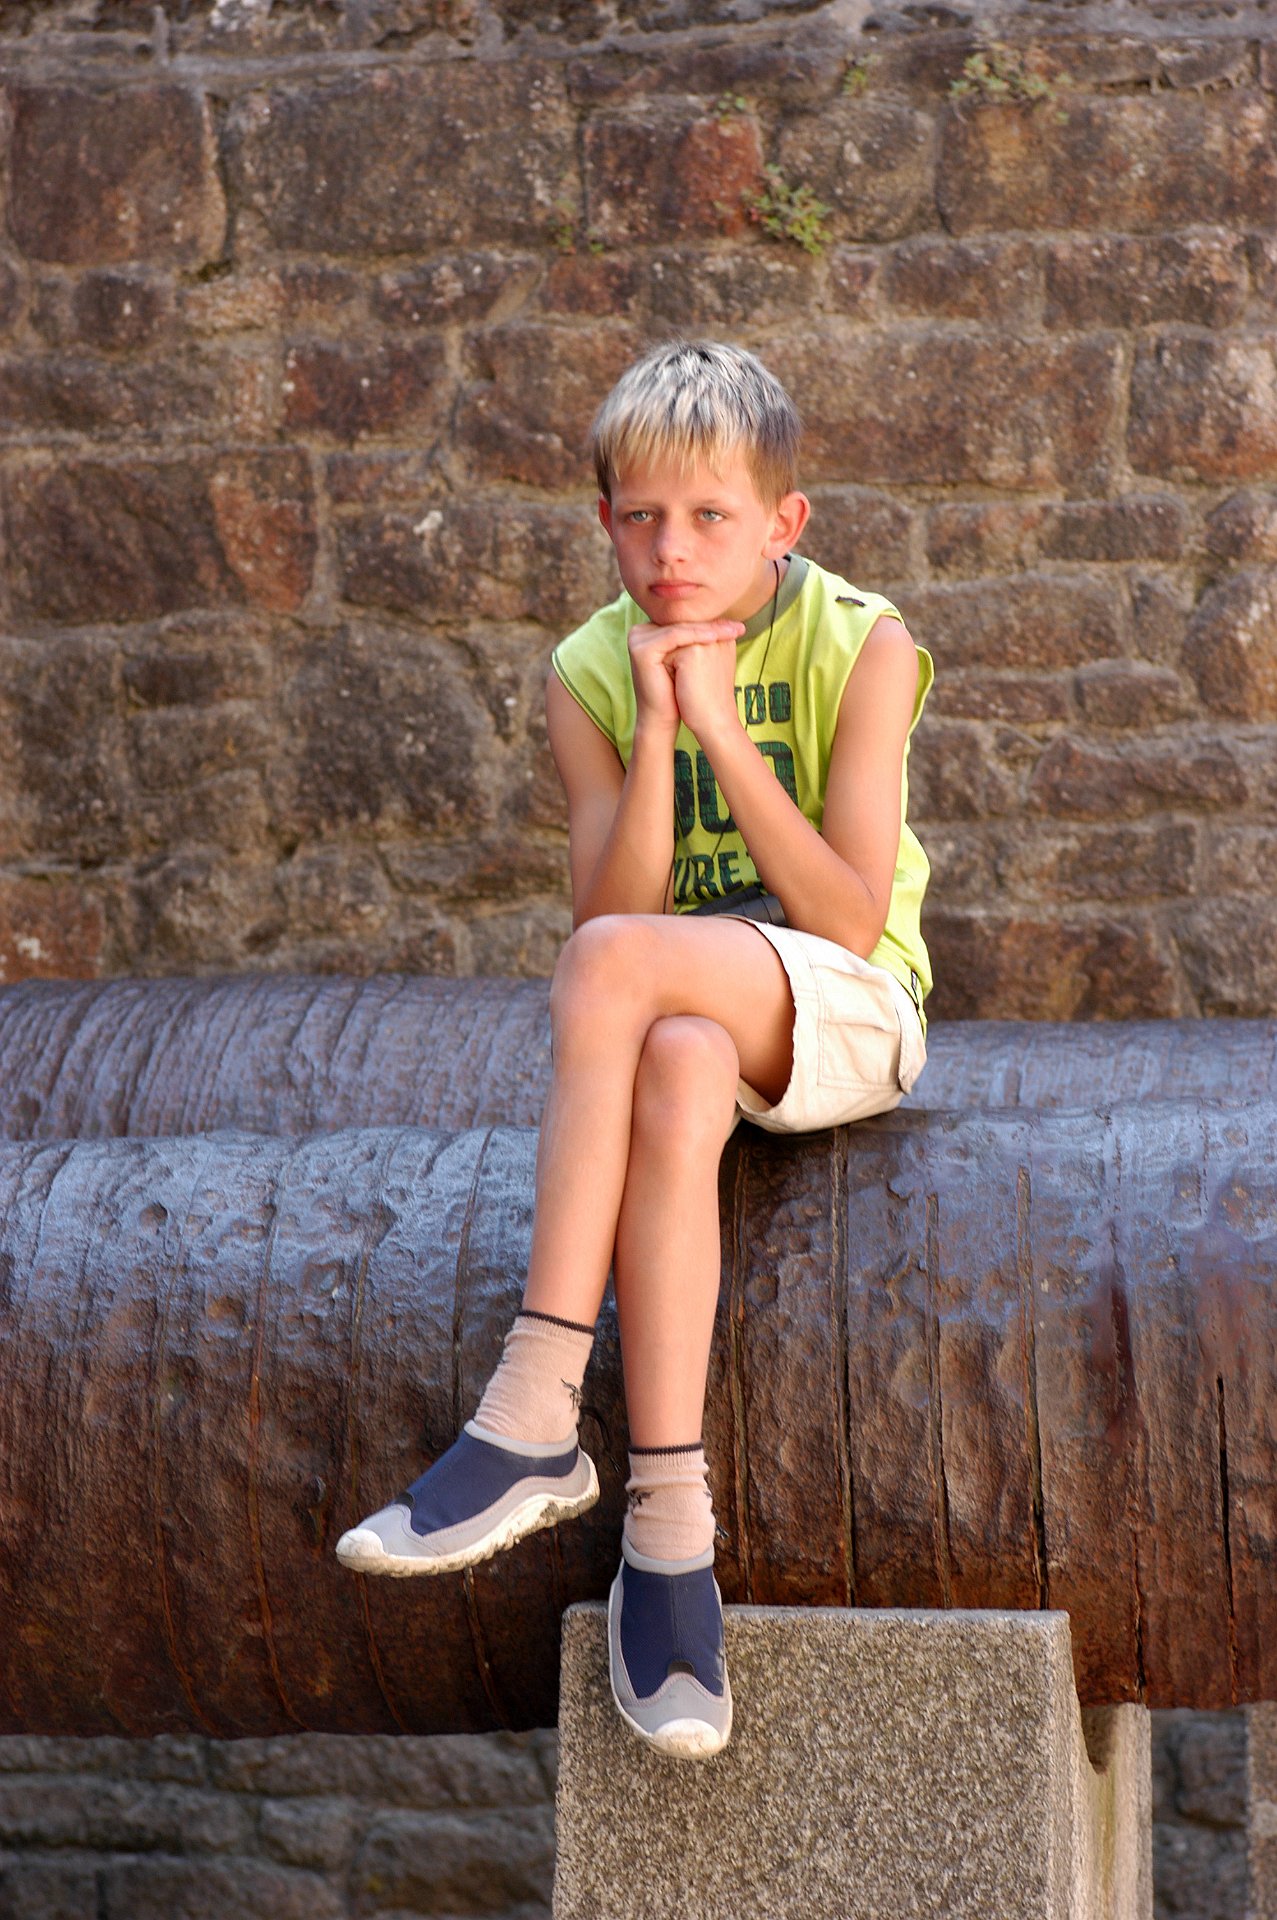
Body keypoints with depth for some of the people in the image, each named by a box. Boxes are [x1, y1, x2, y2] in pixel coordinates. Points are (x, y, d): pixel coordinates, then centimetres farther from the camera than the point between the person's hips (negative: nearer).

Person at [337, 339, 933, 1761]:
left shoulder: (859, 647, -7)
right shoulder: (590, 671, 1)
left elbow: (850, 917, -14)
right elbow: (613, 901, -9)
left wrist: (725, 727, -19)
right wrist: (655, 732, -21)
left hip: (844, 1017, -3)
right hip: (681, 1010, 3)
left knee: (616, 964, -34)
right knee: (674, 1072, -37)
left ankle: (533, 1418, -34)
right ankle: (668, 1523, -36)